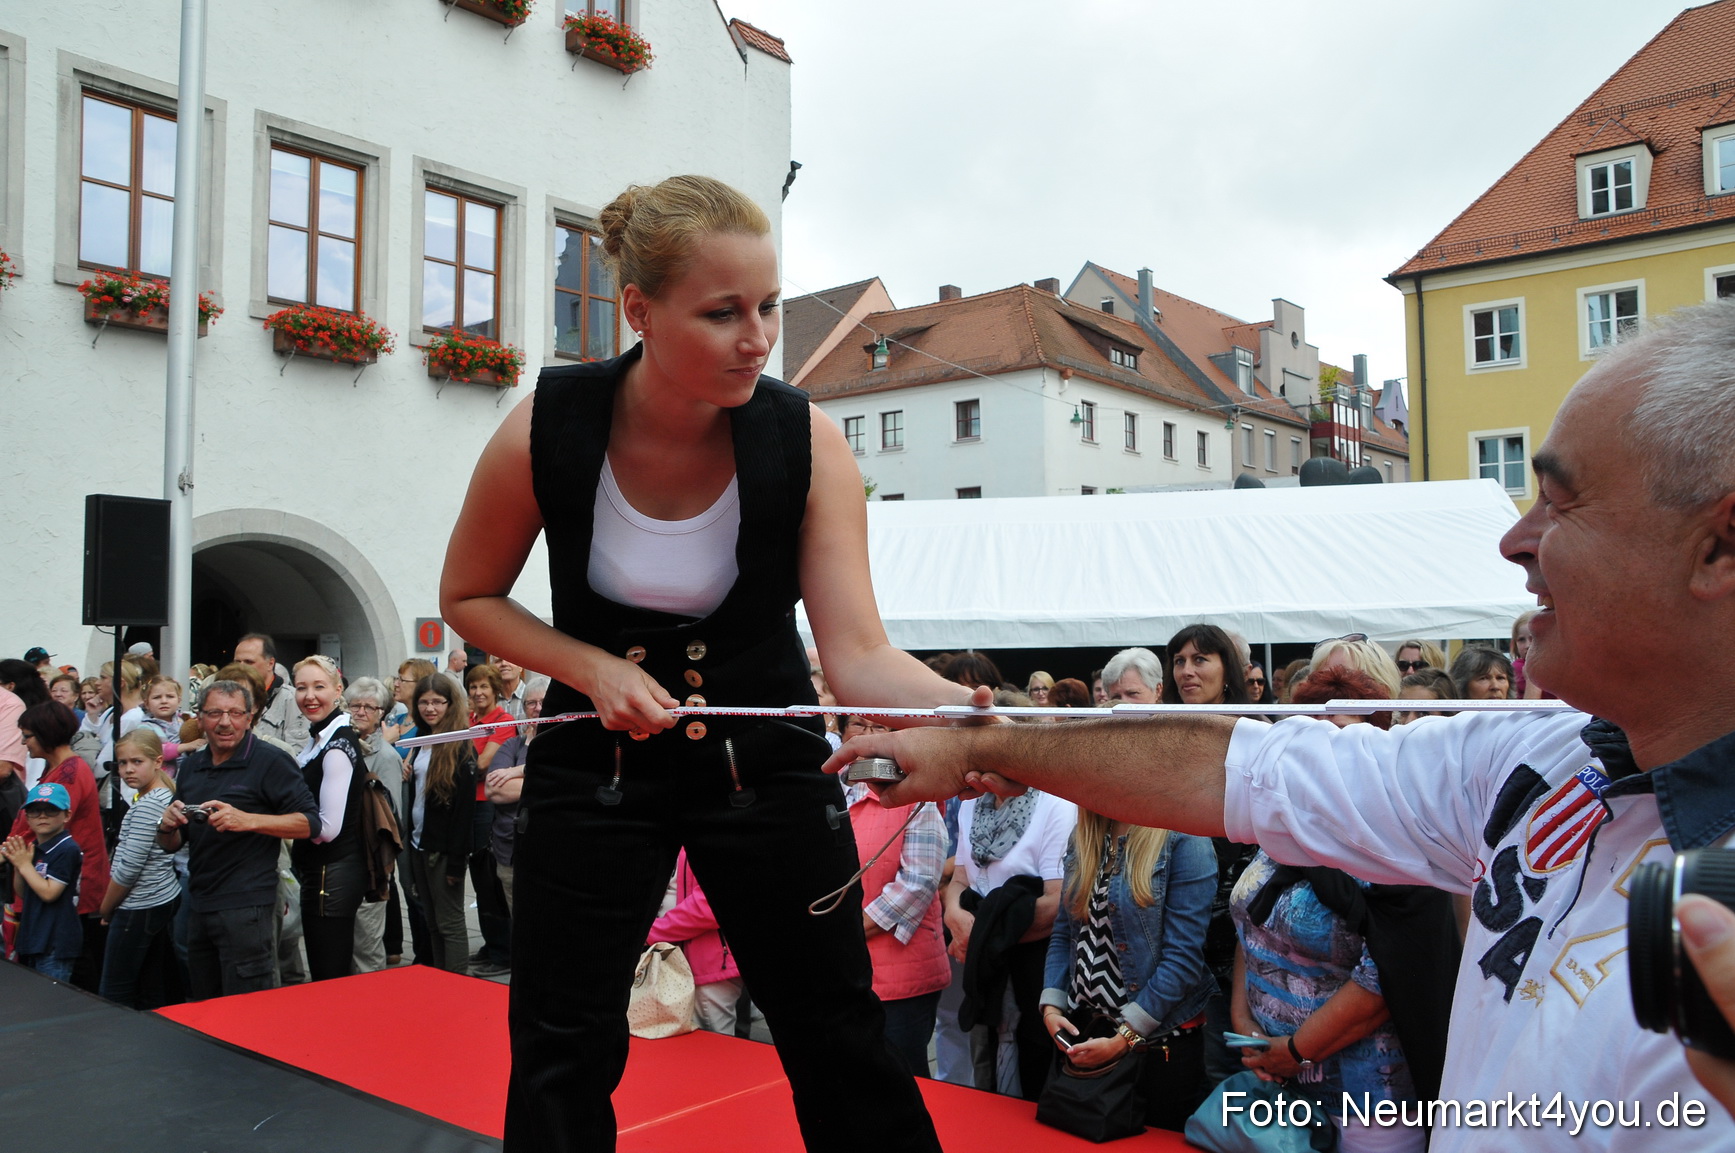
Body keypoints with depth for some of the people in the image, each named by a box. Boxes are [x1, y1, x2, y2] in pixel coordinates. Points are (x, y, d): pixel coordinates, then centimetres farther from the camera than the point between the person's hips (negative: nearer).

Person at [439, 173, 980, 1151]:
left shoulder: (807, 441, -18)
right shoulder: (547, 431, -17)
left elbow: (858, 653, -23)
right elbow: (470, 597, -1)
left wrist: (976, 711, -43)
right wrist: (594, 668, -17)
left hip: (763, 754, 0)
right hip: (598, 757, 1)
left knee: (840, 1040, 6)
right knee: (561, 1052, 7)